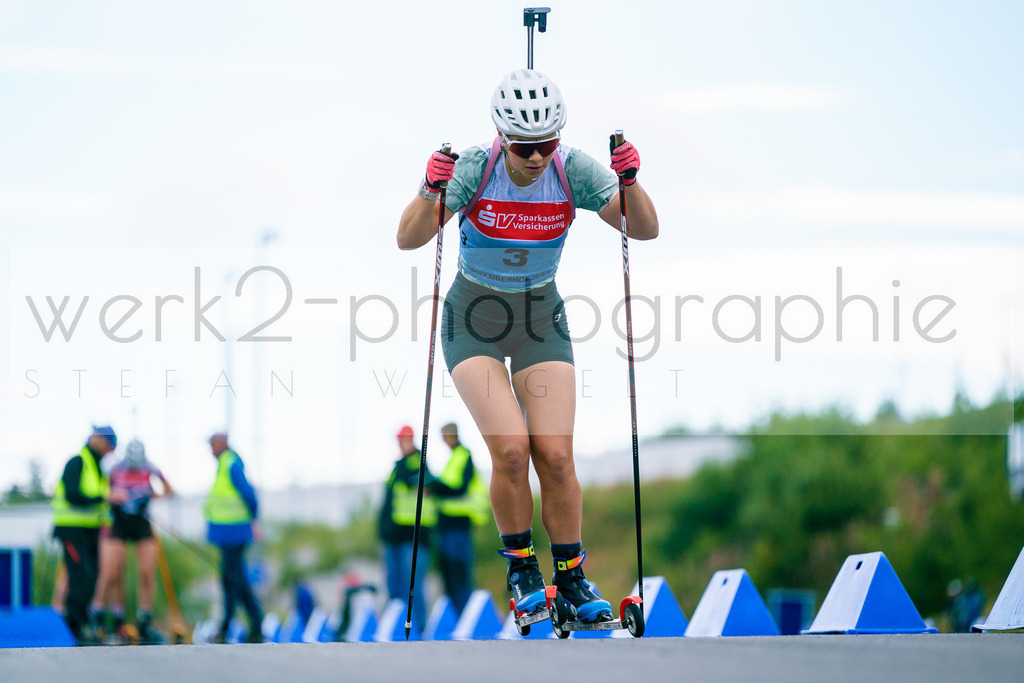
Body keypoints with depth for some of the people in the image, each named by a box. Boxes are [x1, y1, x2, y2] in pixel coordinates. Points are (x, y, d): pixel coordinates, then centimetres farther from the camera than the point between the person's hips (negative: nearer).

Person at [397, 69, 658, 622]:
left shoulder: (572, 171, -14)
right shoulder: (475, 168, -20)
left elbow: (644, 229, -12)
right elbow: (408, 240, -24)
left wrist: (629, 180, -30)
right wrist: (431, 190, -42)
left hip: (540, 317, 2)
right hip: (473, 319, -2)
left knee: (556, 456, -8)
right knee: (510, 449, -18)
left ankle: (572, 580, 9)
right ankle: (521, 569, 3)